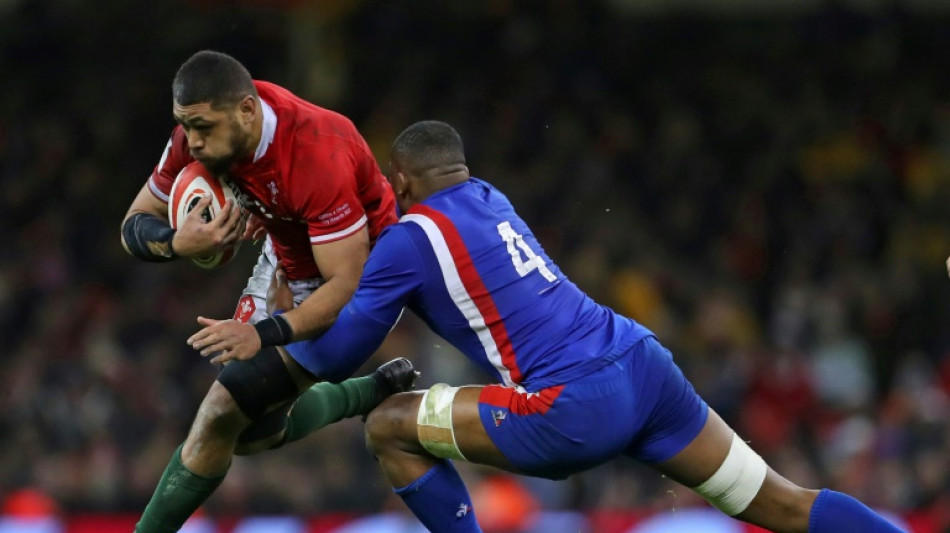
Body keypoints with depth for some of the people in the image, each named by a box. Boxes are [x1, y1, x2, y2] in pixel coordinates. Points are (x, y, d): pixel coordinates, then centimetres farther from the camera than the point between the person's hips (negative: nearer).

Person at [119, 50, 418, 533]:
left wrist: (266, 334, -46)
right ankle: (379, 392, 35)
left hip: (357, 275, -8)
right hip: (287, 261, 8)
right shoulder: (199, 132, -19)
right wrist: (177, 244, -33)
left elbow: (349, 288, -34)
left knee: (226, 412, -16)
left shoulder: (318, 159, -38)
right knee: (254, 430, 14)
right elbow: (136, 226, -9)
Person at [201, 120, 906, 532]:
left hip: (575, 410, -7)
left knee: (389, 428, 7)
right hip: (647, 366, 7)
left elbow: (334, 356, 9)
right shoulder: (489, 197, 22)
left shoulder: (410, 239, 2)